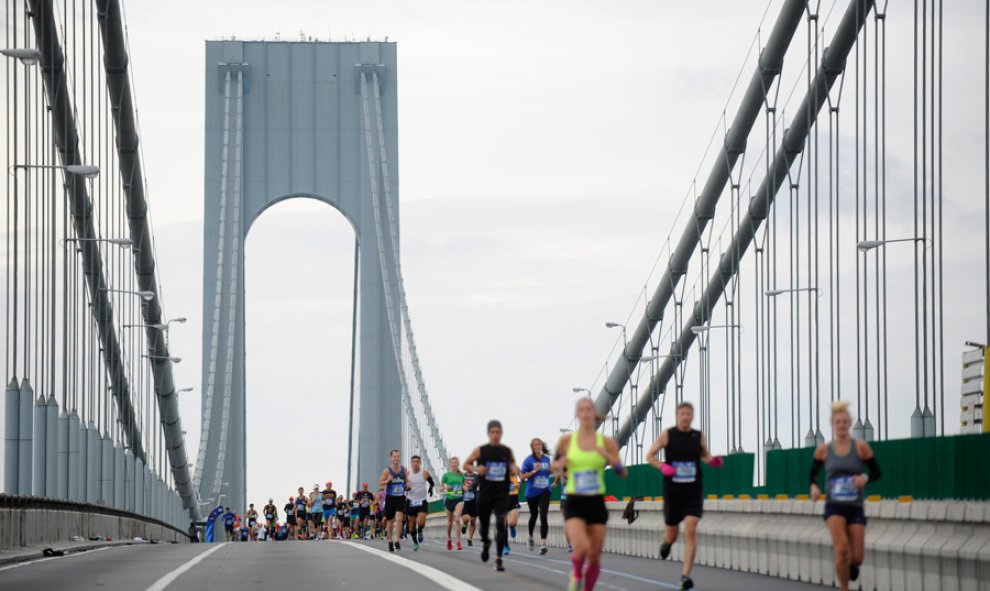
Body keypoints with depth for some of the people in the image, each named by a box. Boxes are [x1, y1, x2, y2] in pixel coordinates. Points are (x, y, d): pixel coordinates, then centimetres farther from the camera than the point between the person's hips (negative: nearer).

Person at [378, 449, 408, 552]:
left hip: (401, 498, 1)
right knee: (390, 521, 8)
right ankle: (390, 543, 23)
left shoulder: (404, 470, 3)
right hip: (390, 498, -1)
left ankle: (397, 542, -15)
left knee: (399, 518, -17)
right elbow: (380, 483, -3)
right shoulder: (387, 470, -5)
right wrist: (387, 481, -22)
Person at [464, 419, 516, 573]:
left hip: (501, 494, 0)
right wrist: (476, 469, -13)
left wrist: (514, 469, -4)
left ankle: (498, 559, -13)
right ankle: (486, 543, 48)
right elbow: (466, 464, 7)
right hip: (485, 493, 0)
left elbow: (513, 463, 20)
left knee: (501, 525, -16)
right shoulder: (480, 451, -2)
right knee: (484, 524, 14)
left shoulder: (507, 451, 2)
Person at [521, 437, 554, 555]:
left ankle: (543, 544, -18)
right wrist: (534, 471, -22)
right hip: (532, 492, -1)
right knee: (534, 515, 16)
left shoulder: (547, 459, 3)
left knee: (543, 516, -14)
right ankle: (530, 538, 43)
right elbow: (522, 476, -11)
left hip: (544, 491, 1)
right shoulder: (528, 460, -7)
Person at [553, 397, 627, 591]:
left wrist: (611, 459, -18)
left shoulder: (606, 442, 0)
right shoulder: (566, 441, -1)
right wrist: (560, 464, -10)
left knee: (594, 555, 4)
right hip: (574, 503, -2)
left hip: (596, 503, 2)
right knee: (581, 548, -22)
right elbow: (555, 465, 14)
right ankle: (576, 574, 11)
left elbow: (622, 473, 2)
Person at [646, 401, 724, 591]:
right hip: (673, 491, 0)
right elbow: (650, 456, 4)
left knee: (691, 530, -16)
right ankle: (666, 543, 50)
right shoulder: (667, 435, -1)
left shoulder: (699, 437, 4)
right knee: (672, 534, 10)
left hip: (693, 491, 0)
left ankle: (686, 575, -14)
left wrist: (713, 461, -3)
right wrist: (662, 467, -14)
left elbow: (705, 455, 20)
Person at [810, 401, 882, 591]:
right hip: (834, 505, -1)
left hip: (855, 506, 1)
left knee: (856, 558, -2)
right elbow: (813, 473, 15)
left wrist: (865, 478, -17)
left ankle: (851, 566, 38)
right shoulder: (824, 450, 2)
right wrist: (814, 487, -6)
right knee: (842, 549, -23)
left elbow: (877, 473, 4)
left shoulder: (860, 447, -1)